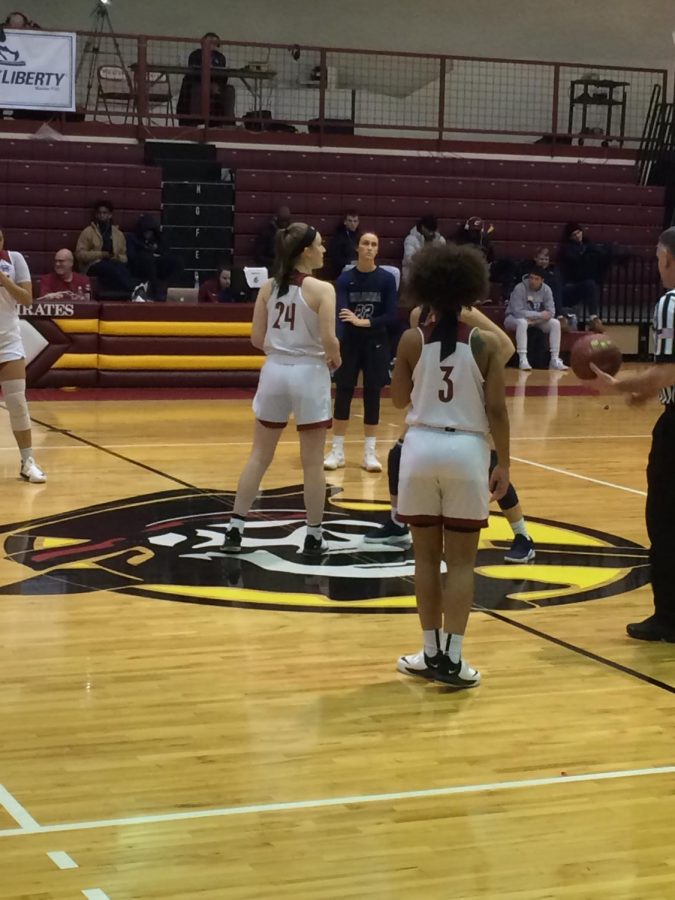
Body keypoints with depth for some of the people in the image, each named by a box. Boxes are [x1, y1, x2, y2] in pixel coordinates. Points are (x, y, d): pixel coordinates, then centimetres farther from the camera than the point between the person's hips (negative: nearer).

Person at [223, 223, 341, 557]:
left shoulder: (269, 287, 3)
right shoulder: (322, 289, -11)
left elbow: (257, 338, 3)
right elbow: (329, 340, -17)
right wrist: (335, 361, 3)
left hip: (274, 372, 4)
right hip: (309, 374, -4)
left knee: (259, 455, 13)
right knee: (312, 462, 6)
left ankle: (234, 529, 14)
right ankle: (313, 537, 12)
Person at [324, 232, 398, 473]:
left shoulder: (387, 279, -4)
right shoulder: (345, 279, -4)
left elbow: (392, 317, -8)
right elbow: (340, 311, -17)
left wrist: (365, 322, -22)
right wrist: (336, 341, -34)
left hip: (376, 344, 0)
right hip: (350, 343, 0)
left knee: (372, 395, 4)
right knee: (342, 394, 2)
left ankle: (370, 453, 11)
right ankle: (337, 451, 11)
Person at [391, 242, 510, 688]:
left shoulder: (412, 340, -3)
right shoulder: (485, 343, -6)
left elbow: (400, 399, 9)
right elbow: (496, 410, -6)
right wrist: (504, 464, 2)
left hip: (422, 448, 2)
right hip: (466, 451, -1)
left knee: (427, 555, 11)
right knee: (461, 560, 4)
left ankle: (432, 653, 16)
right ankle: (451, 658, 2)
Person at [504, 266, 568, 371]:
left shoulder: (546, 290, -9)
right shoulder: (519, 288, -23)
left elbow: (551, 312, -12)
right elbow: (518, 312, -29)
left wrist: (535, 320, -26)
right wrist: (540, 315, -27)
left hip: (537, 321, 5)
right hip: (514, 318, -4)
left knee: (555, 323, -18)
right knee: (522, 322, -38)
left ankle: (555, 360, -19)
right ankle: (522, 359, -40)